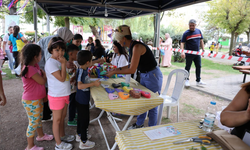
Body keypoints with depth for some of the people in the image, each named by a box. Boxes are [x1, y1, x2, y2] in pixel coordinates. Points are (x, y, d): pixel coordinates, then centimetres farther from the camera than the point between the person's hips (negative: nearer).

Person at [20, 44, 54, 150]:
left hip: (38, 98, 9)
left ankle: (41, 135, 48)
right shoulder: (29, 69, -27)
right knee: (33, 122, 5)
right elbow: (42, 81, -19)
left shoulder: (35, 65, 3)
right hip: (31, 101, -9)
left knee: (39, 118, 26)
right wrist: (44, 74, -2)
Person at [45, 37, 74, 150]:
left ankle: (62, 135, 42)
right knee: (57, 119, 6)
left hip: (64, 94, 8)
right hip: (56, 95, -8)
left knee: (63, 117, 22)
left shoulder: (59, 60, 7)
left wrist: (71, 79, 0)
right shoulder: (51, 63, -20)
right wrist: (64, 63, -22)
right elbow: (61, 78, -25)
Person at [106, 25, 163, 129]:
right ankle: (139, 124, 39)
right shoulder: (132, 47, 4)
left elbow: (132, 70, -26)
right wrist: (118, 68, 8)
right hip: (144, 75, 10)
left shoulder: (137, 47, -25)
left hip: (153, 75, -9)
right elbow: (132, 65, 12)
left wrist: (114, 72, -18)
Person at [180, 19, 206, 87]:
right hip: (189, 54, -5)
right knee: (188, 67, 4)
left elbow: (201, 40, 16)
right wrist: (182, 52, -26)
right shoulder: (186, 33, -9)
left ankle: (198, 80, 22)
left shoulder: (198, 31, 6)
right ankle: (187, 80, 17)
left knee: (198, 66, 10)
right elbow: (182, 43, -13)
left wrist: (203, 48, 10)